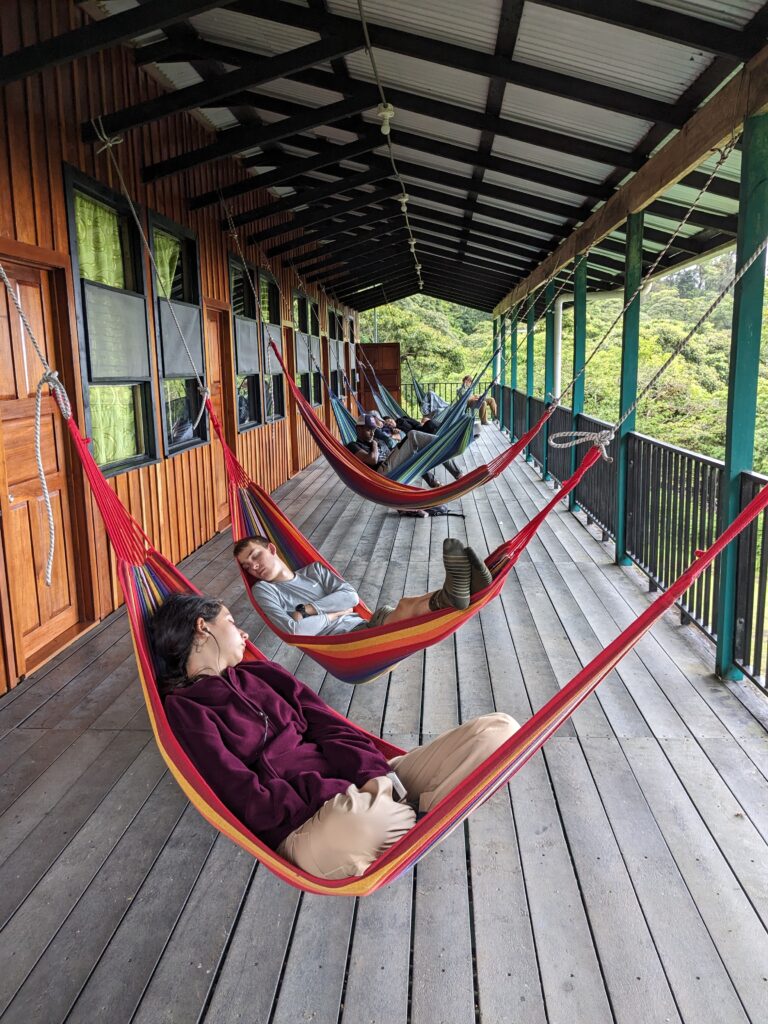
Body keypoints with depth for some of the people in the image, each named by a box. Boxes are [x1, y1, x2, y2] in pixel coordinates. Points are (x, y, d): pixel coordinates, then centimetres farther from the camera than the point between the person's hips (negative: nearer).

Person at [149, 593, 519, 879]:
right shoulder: (184, 710, 1)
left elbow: (329, 725, 11)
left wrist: (370, 774, -8)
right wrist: (340, 795, -17)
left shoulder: (260, 674, 21)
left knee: (498, 729, -5)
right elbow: (251, 802, -10)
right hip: (301, 824, -6)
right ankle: (415, 819, -13)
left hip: (360, 786, 7)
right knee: (348, 828, -45)